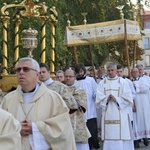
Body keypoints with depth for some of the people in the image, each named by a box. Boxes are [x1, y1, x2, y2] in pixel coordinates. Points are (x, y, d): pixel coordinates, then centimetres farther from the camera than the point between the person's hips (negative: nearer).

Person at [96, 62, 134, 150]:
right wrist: (106, 99, -14)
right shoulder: (102, 83, 11)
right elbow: (98, 99, 4)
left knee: (122, 135, -5)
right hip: (108, 115, 2)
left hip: (121, 114, -2)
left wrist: (116, 99, -11)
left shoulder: (122, 82, 5)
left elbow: (128, 99, -1)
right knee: (109, 137, -1)